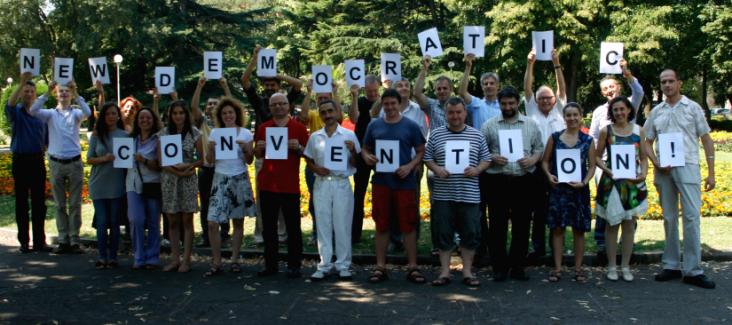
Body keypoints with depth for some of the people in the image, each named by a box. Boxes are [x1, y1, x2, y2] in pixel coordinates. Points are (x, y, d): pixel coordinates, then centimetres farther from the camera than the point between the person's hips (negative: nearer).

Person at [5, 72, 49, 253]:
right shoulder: (16, 112, 1)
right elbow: (10, 104, -23)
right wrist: (21, 82, -33)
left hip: (37, 160, 2)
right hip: (20, 160, -2)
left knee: (39, 202, 3)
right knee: (21, 202, 3)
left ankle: (40, 241, 9)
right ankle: (24, 241, 8)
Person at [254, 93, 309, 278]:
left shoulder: (298, 128, 2)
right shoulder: (263, 128, 10)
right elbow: (257, 155, 17)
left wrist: (298, 147, -15)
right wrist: (259, 147, -6)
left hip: (290, 185, -3)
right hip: (267, 184, 3)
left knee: (293, 227, 1)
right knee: (268, 227, 7)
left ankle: (294, 266, 7)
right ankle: (270, 265, 16)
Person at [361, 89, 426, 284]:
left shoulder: (411, 126, 1)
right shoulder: (374, 125, 8)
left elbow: (421, 152, 3)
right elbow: (365, 149, 15)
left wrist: (410, 166, -15)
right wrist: (367, 157, -8)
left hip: (405, 182, -2)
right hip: (381, 181, 2)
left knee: (408, 225, 1)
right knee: (381, 225, 7)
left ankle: (412, 267, 9)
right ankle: (380, 267, 14)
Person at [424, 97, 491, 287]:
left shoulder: (477, 135, 8)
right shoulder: (436, 135, 7)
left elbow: (486, 159, 10)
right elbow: (427, 158, 9)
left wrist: (477, 170, -9)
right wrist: (436, 169, -10)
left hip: (470, 195, 0)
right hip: (443, 194, 0)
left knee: (470, 233, 3)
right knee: (442, 233, 3)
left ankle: (467, 271, 15)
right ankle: (444, 271, 14)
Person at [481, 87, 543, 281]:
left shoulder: (531, 125, 11)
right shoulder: (489, 125, 5)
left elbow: (539, 148, 13)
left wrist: (532, 160, -5)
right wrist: (492, 159, -12)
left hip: (524, 180, 2)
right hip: (498, 181, -1)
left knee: (522, 225, 5)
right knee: (498, 225, 1)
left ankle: (517, 267, 15)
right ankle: (499, 267, 9)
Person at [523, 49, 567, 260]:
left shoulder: (559, 111, 12)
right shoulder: (532, 110, 12)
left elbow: (562, 88, 2)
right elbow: (527, 88, 3)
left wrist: (557, 64, -7)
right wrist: (530, 64, -6)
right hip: (538, 165, 0)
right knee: (538, 207, 3)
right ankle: (538, 246, 9)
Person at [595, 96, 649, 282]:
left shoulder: (638, 131, 5)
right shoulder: (606, 131, 1)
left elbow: (644, 158, 8)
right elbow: (597, 156, 3)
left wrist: (643, 173, -10)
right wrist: (607, 169, -14)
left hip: (633, 182, 2)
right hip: (612, 182, -2)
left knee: (629, 225, 5)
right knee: (612, 224, 3)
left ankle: (625, 266, 14)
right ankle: (612, 267, 12)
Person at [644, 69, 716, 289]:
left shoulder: (692, 108, 3)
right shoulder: (656, 112, 11)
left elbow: (706, 140, 2)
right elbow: (647, 142, 15)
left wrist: (711, 172, -3)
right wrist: (656, 163, -3)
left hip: (687, 168, -3)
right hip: (663, 170, 3)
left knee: (692, 217, -8)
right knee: (669, 218, 9)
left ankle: (693, 271, -5)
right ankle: (671, 266, 17)